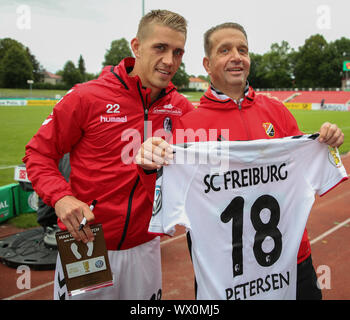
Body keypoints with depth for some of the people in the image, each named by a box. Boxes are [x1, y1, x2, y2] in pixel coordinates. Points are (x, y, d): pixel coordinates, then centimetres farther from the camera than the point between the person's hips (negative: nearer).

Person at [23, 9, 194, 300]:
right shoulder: (88, 97, -12)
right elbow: (39, 153, -5)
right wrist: (61, 197, -22)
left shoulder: (180, 107, -2)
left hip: (144, 248, 4)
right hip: (86, 243, -3)